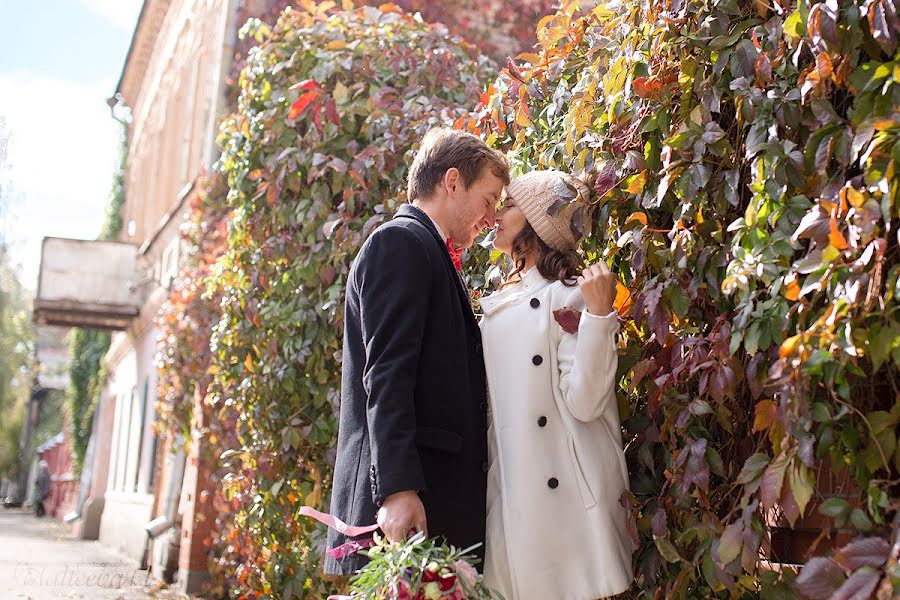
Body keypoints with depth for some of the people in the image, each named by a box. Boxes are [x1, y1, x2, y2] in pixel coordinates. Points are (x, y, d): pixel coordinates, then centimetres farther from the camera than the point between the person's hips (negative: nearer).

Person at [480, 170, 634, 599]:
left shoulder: (568, 296, -11)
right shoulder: (500, 304, 11)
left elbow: (584, 403, -21)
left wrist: (598, 315, -26)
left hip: (564, 496, -7)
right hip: (507, 494, 7)